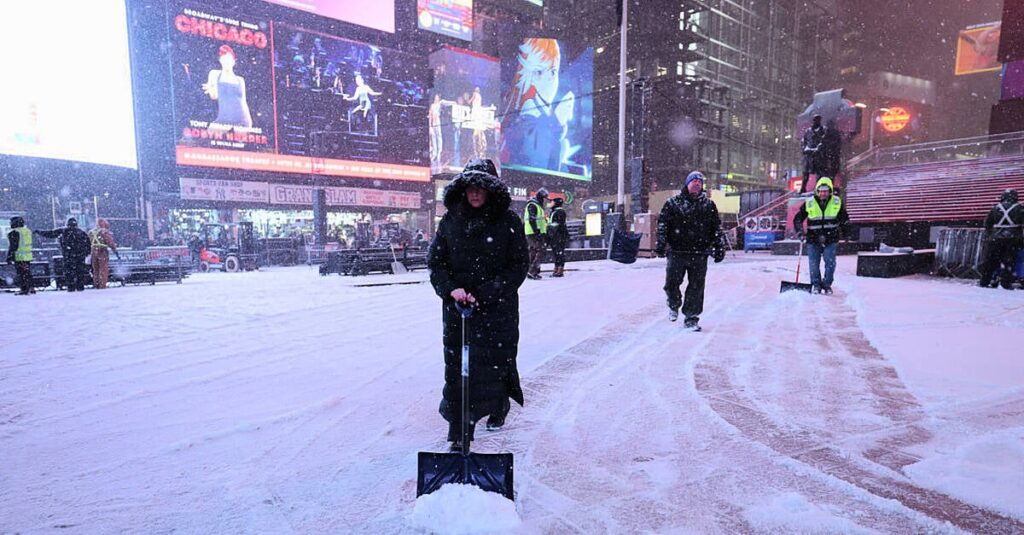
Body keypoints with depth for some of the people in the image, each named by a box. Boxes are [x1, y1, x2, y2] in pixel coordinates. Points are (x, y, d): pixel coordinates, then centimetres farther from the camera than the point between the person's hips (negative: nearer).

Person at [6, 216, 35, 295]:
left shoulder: (14, 232, -12)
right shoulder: (28, 231, 12)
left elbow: (13, 246, -13)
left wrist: (9, 257, -8)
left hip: (19, 257, -8)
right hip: (28, 256, 8)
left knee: (20, 274, -4)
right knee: (28, 273, 13)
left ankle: (24, 289, -5)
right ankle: (30, 288, 17)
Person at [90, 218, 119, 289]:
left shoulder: (91, 233, 12)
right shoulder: (105, 232, -8)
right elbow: (111, 243, -11)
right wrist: (116, 252, -9)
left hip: (94, 253, 6)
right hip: (103, 252, -6)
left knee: (96, 270, 15)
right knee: (103, 270, -3)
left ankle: (96, 285, 18)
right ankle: (102, 286, -6)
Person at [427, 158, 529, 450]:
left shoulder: (508, 221, -3)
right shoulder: (450, 220, 4)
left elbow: (518, 266, -4)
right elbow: (435, 261, 6)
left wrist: (484, 294, -13)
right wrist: (451, 289, -12)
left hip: (498, 308, -1)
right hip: (457, 306, 2)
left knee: (497, 360, 8)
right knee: (457, 366, -1)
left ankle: (498, 409, 41)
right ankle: (458, 434, 10)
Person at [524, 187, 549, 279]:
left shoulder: (538, 206, 23)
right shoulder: (533, 205, -11)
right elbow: (532, 220, -20)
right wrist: (537, 231, -25)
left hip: (537, 233, 11)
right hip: (534, 234, -11)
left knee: (533, 253, 11)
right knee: (540, 252, -14)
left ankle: (532, 272, 16)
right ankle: (532, 271, -17)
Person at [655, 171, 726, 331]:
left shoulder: (709, 205, 11)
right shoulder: (673, 203, 5)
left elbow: (717, 228, 13)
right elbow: (662, 224, 1)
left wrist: (719, 248, 8)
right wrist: (660, 243, -9)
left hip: (699, 254, 1)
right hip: (677, 252, -1)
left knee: (696, 287, 2)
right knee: (671, 283, 1)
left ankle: (691, 318, 13)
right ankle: (674, 305, 32)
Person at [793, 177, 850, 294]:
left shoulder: (837, 202, 3)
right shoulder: (809, 203, -3)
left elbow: (844, 219, 17)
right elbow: (797, 219, 5)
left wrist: (844, 231, 16)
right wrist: (800, 232, -6)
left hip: (831, 239, 1)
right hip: (813, 239, -1)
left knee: (830, 262, -3)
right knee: (814, 263, 0)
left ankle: (827, 284, 11)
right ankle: (815, 285, 12)